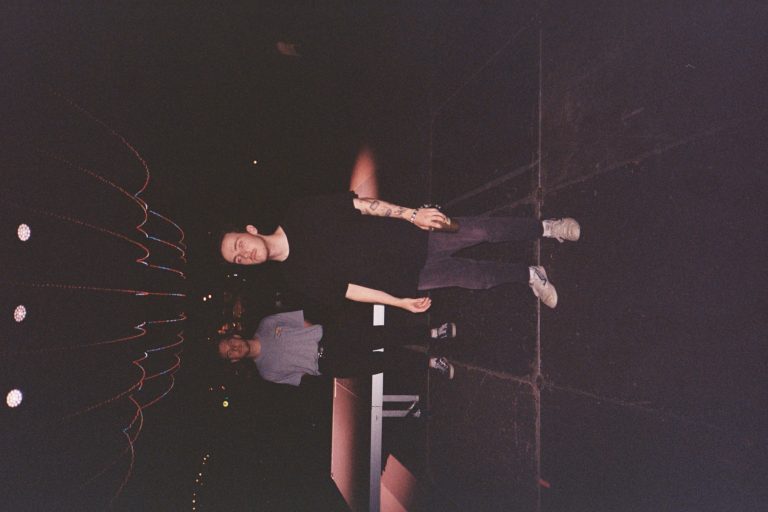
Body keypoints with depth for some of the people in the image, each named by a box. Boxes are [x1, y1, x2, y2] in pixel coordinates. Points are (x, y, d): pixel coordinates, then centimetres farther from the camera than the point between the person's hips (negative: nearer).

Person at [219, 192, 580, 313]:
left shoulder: (300, 215, -9)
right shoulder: (298, 278, -5)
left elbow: (360, 204, -7)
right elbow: (346, 290, -2)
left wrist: (411, 213, -14)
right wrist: (400, 302, -5)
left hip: (412, 236, 0)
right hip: (408, 277, 0)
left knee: (481, 231, -7)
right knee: (478, 276, -3)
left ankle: (546, 228, 18)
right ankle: (530, 274, 24)